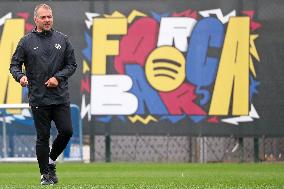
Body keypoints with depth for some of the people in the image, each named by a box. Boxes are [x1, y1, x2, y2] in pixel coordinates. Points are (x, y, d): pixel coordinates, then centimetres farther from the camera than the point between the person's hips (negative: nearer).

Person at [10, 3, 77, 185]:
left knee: (66, 131, -5)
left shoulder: (62, 39, 7)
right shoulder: (26, 41, 2)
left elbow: (72, 64, 10)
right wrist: (20, 76, -17)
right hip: (38, 99, -2)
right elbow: (14, 64, 5)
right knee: (43, 137, 1)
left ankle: (51, 160, 21)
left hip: (61, 97, 2)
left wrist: (58, 77, -6)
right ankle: (45, 174, 13)